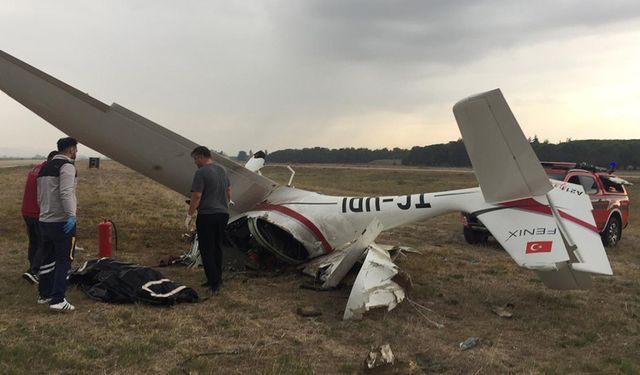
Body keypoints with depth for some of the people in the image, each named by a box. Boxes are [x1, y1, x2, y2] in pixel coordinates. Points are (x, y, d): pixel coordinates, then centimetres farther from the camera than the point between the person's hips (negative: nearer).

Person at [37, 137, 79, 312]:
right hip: (62, 222, -9)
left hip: (44, 221, 9)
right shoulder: (67, 166, -11)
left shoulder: (45, 168, 17)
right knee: (64, 260, -5)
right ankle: (58, 300, -8)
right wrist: (71, 215, -29)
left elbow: (40, 196, 20)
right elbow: (66, 193, -24)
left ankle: (44, 294, 25)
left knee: (47, 259, 17)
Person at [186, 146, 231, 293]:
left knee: (206, 250, 0)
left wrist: (189, 215, -9)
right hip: (223, 214, 8)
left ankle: (213, 283, -1)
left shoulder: (201, 172, -13)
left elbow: (197, 196, -17)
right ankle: (218, 280, 22)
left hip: (207, 216, -8)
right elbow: (229, 192, 19)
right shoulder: (222, 170, 12)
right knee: (217, 247, 15)